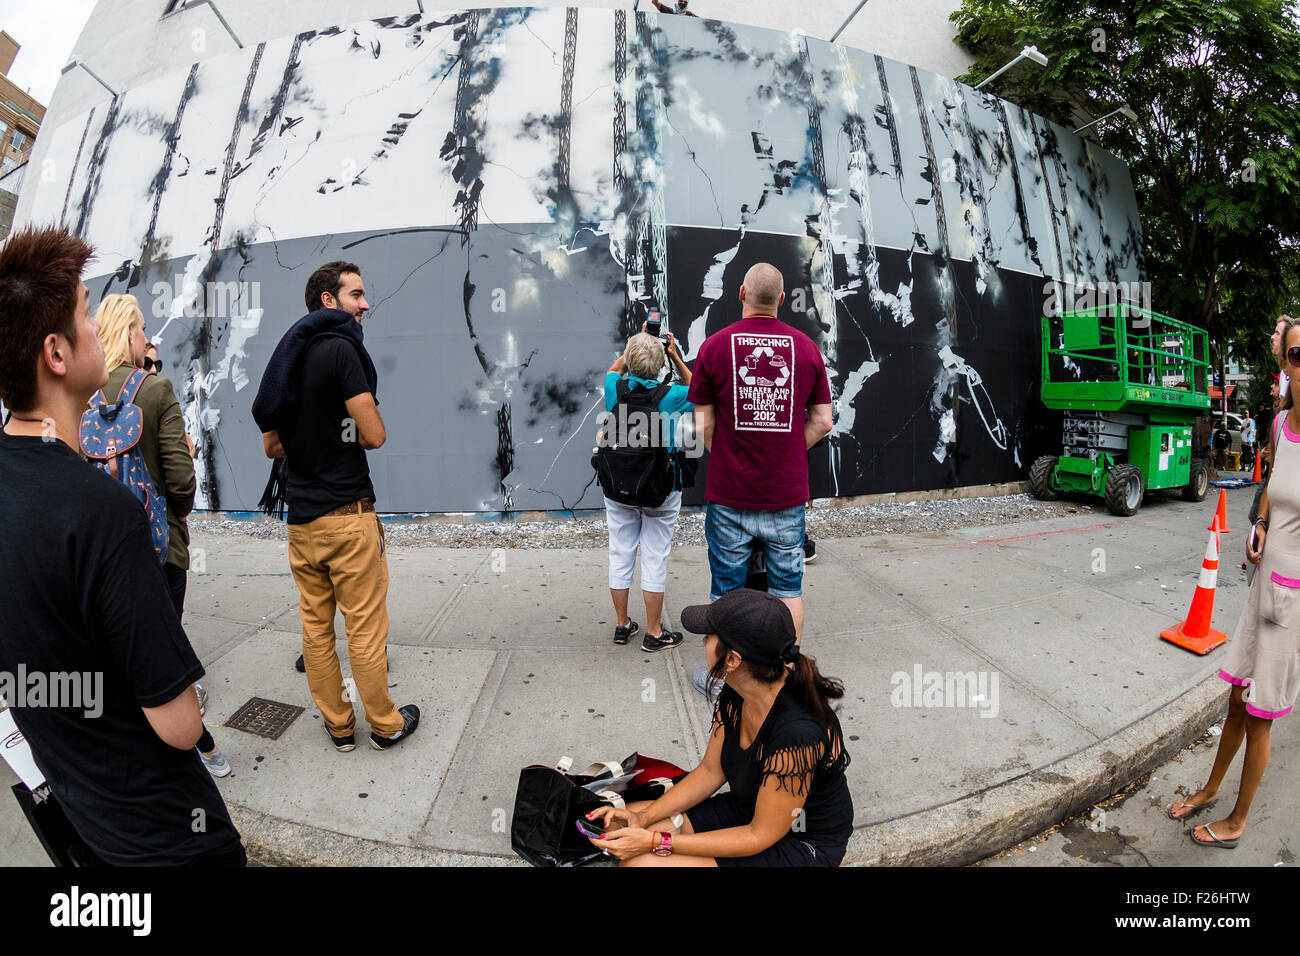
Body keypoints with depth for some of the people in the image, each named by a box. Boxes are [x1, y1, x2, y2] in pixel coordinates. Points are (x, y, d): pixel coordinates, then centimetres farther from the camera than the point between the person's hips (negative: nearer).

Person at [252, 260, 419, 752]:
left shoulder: (286, 355, 13)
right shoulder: (341, 347, -11)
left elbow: (272, 445, 17)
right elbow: (374, 434, -15)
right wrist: (349, 433, 5)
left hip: (300, 516, 8)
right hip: (347, 513, -8)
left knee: (315, 626, 13)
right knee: (366, 628, 4)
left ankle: (338, 725, 27)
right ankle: (385, 725, 18)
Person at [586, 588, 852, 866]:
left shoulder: (796, 731, -34)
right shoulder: (736, 695, -10)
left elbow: (761, 836, -24)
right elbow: (710, 772, 2)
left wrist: (655, 842, -23)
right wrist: (642, 818, -9)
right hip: (748, 812, 7)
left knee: (643, 861, -20)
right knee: (619, 826, -1)